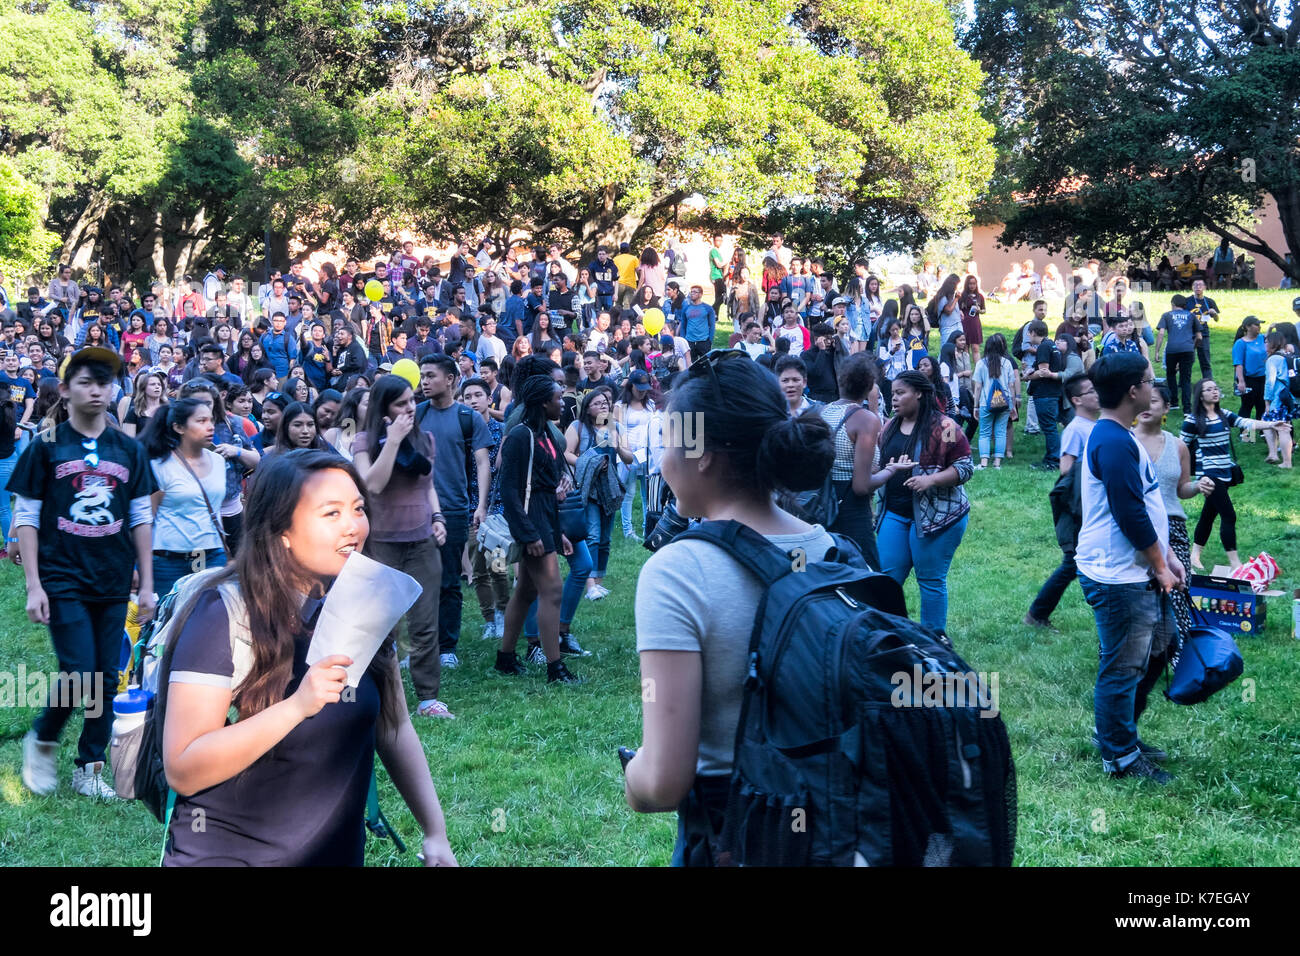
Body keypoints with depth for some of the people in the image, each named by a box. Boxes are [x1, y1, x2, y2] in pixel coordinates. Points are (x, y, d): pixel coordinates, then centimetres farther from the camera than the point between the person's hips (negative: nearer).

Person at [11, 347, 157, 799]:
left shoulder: (129, 450, 7)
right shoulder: (45, 447, -1)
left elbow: (141, 519, 10)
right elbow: (26, 519, -2)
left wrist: (147, 585, 5)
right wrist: (33, 586, -9)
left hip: (114, 583, 4)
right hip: (63, 580, -3)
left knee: (107, 678, 5)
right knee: (78, 673, -10)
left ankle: (90, 768, 18)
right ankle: (42, 740, 16)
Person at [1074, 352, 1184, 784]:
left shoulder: (1118, 437, 13)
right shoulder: (1113, 444, -21)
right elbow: (1130, 515, -22)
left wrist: (1166, 555, 13)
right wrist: (1160, 566, -12)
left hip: (1140, 574, 11)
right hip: (1118, 578, -11)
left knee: (1157, 647, 21)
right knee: (1123, 668, 1)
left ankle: (1117, 731, 34)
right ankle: (1119, 757, 15)